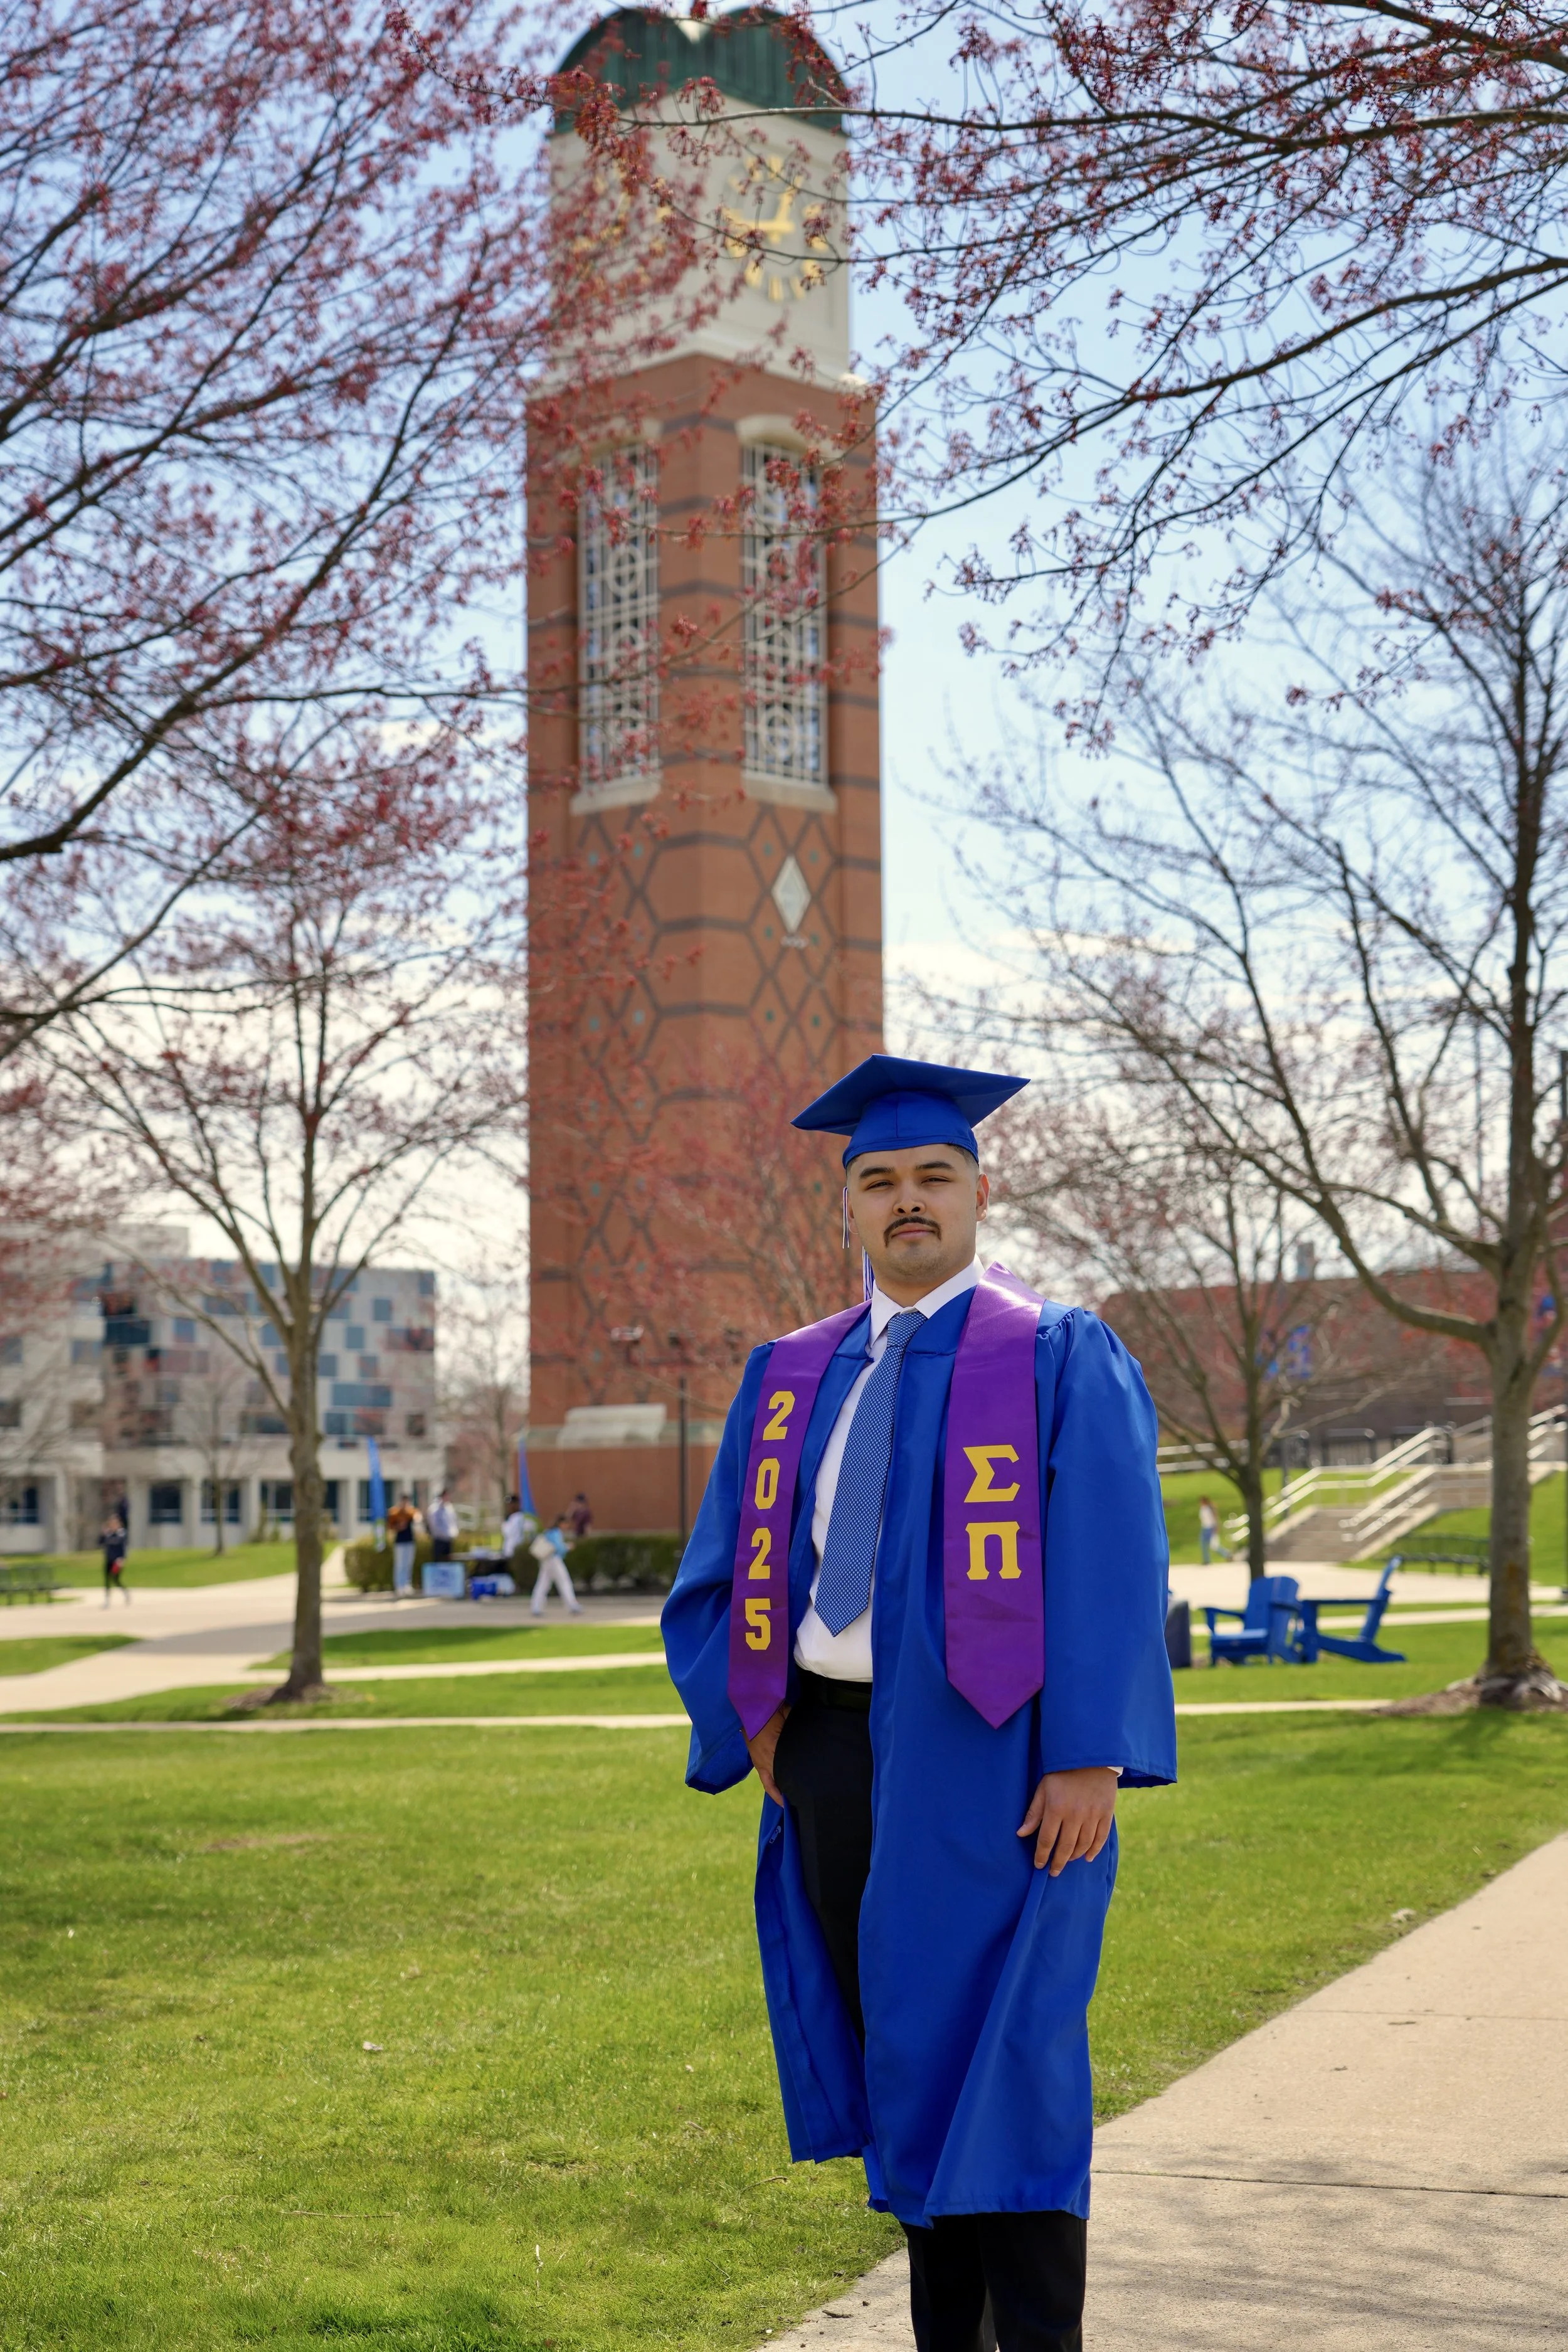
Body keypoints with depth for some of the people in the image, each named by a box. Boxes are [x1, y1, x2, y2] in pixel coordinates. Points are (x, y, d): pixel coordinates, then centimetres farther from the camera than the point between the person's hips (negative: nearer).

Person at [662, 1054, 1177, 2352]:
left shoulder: (1060, 1358, -2)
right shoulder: (792, 1378, 13)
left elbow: (1114, 1570, -10)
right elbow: (716, 1581, 17)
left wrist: (1090, 1760, -18)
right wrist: (757, 1722, 3)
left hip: (987, 1759, -5)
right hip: (835, 1757, 5)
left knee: (997, 2064, -4)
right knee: (897, 2058, 11)